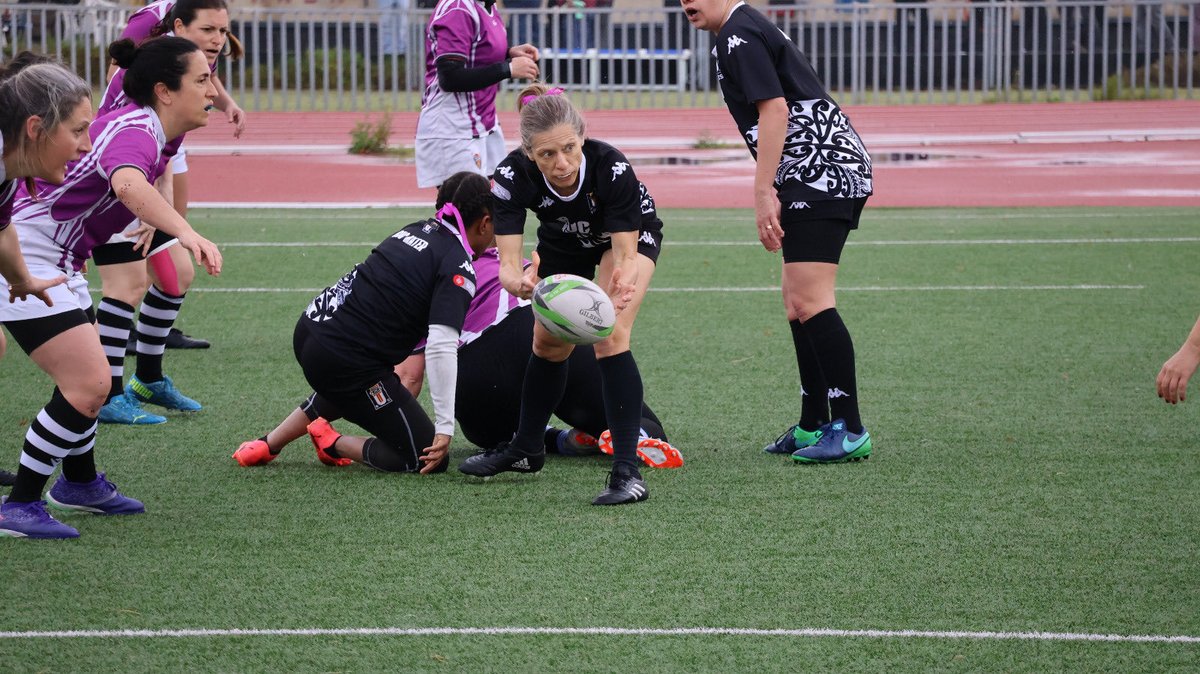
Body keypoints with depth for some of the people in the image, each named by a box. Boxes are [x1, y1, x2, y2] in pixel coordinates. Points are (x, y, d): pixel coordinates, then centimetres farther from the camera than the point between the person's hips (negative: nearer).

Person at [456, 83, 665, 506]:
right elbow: (507, 262, -37)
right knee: (548, 344, 13)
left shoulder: (611, 167, -41)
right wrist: (520, 282, -61)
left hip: (630, 231, -3)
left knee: (610, 337, -22)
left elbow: (626, 253, -36)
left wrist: (620, 285, -59)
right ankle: (526, 450, 36)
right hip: (563, 244, 4)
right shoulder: (513, 176, -35)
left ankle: (627, 471, -24)